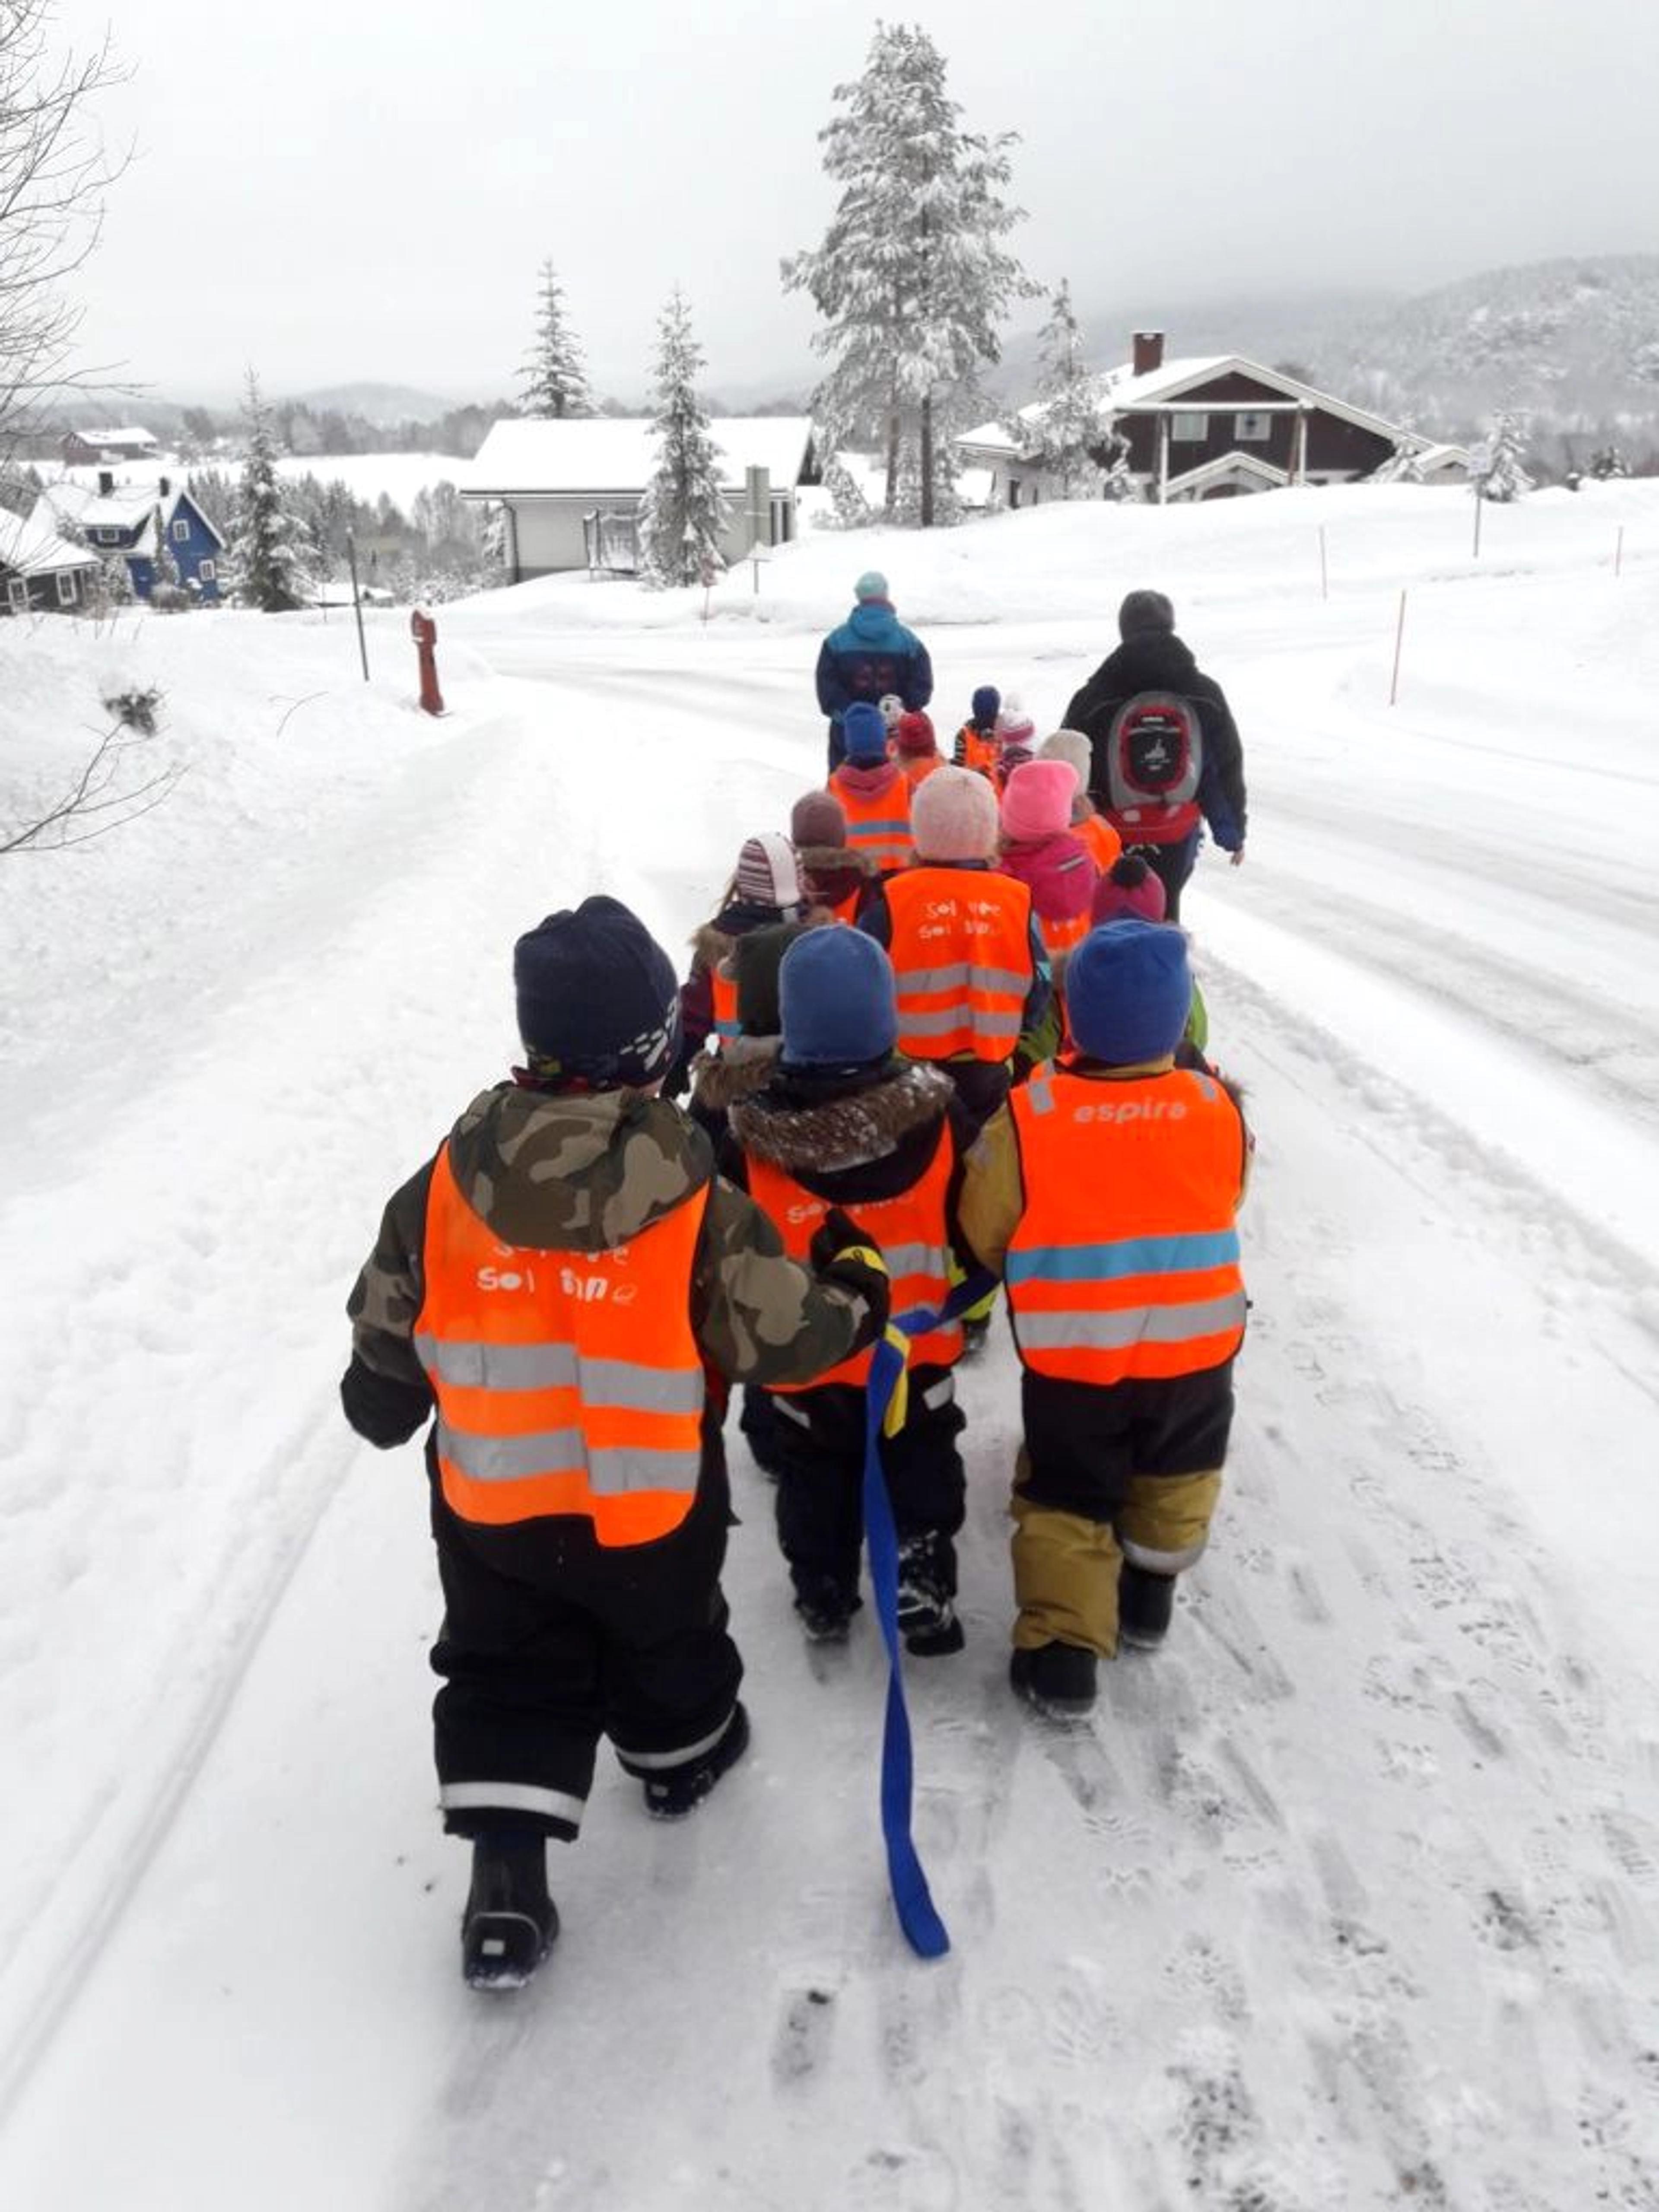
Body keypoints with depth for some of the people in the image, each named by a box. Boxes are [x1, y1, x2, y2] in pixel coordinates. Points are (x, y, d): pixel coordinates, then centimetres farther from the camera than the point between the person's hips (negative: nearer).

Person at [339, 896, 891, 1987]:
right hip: (653, 1509, -1)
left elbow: (387, 1328, -2)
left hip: (486, 1505, 2)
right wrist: (861, 1282, 6)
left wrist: (384, 1406, 19)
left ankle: (505, 1868, 14)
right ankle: (683, 1752, 53)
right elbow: (787, 1335, -14)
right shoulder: (698, 1207, -23)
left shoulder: (445, 1184, -14)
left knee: (506, 1669, 20)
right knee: (664, 1643, 27)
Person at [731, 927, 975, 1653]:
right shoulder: (935, 1112, -17)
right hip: (915, 1350, 0)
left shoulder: (751, 1132, -20)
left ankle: (824, 1597, 35)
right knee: (919, 1477, 20)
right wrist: (971, 1280, 15)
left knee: (815, 1482, 21)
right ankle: (924, 1599, 26)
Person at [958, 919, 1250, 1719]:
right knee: (1175, 1474, 27)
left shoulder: (1026, 1118, -19)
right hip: (1195, 1346, 2)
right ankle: (1148, 1593, 44)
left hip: (1070, 1356, -2)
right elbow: (1222, 1210, 6)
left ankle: (1061, 1648, 16)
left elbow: (983, 1230, -7)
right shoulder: (1219, 1108, -12)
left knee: (1066, 1497, 16)